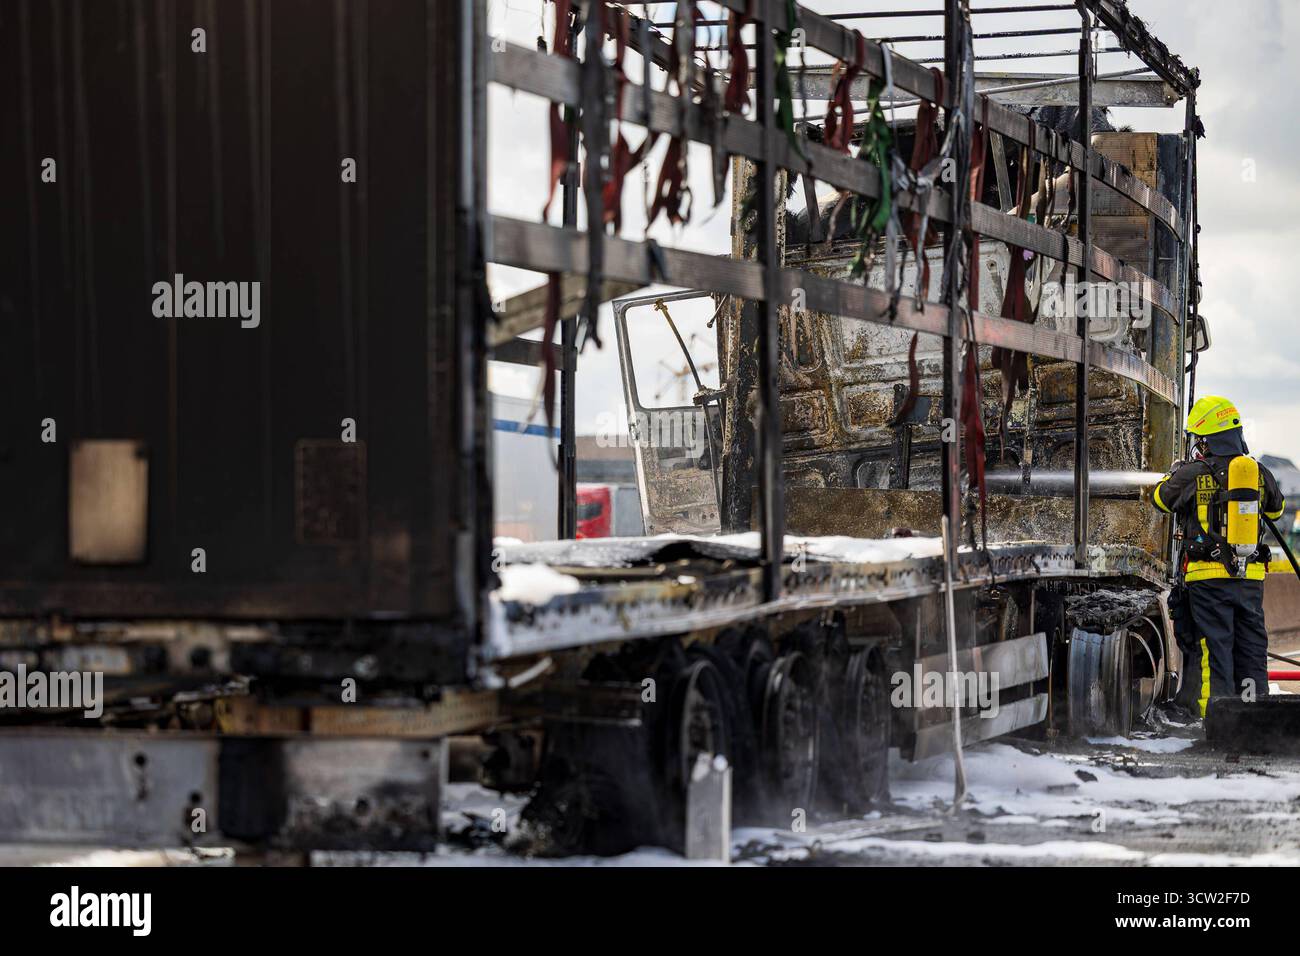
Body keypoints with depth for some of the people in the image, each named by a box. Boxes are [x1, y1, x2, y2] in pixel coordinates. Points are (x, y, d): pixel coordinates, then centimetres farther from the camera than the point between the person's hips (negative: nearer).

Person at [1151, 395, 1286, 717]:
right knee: (1251, 647, 10)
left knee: (1213, 646, -1)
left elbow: (1160, 498, 10)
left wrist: (1173, 474, 30)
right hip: (1251, 575, 4)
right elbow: (1277, 508, 24)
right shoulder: (1259, 472, 4)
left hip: (1208, 577, -4)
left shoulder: (1194, 474, -8)